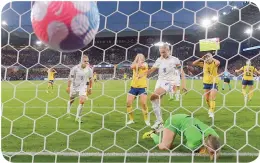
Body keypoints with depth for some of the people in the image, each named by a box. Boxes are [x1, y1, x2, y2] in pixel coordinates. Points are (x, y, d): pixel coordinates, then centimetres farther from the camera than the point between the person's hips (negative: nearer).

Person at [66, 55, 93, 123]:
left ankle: (77, 117, -4)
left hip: (83, 87, 1)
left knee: (82, 101, -14)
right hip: (74, 87, -1)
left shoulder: (89, 70, -7)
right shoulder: (75, 68, -16)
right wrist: (68, 87, -6)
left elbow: (90, 79, 7)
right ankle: (68, 108, 50)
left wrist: (90, 88, 12)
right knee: (71, 100, 16)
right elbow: (70, 78, -7)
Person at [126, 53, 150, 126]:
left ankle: (146, 120, 8)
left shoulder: (145, 64, 0)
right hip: (133, 86, 4)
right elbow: (132, 66, -15)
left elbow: (139, 65, -23)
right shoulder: (135, 64, 10)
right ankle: (131, 119, 12)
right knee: (128, 103, -2)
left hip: (142, 87, -4)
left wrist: (140, 57, -7)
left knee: (144, 104, -10)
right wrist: (136, 58, -5)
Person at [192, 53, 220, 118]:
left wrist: (211, 58, -24)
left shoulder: (214, 63, -12)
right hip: (206, 82, 4)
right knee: (207, 98, 12)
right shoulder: (204, 63, -2)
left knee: (212, 98, -13)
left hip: (214, 83, -4)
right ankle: (210, 108, 36)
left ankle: (211, 112, -12)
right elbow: (194, 63, -6)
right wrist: (201, 59, -14)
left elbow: (218, 62, -37)